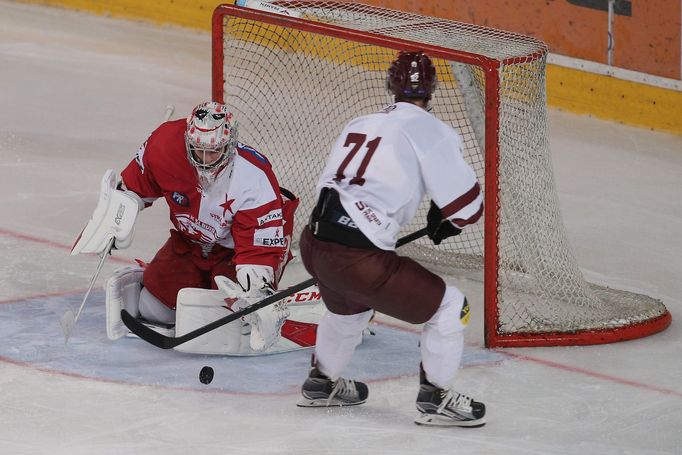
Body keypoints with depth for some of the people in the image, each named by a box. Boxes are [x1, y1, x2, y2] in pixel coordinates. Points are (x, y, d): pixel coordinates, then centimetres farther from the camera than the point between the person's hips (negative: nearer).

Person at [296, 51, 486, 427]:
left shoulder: (359, 124, 17)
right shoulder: (432, 132, -4)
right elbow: (467, 206, -5)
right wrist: (444, 222, 18)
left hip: (312, 244, 8)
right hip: (358, 260, -8)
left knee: (349, 306, 39)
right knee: (449, 308, 7)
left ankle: (321, 383, 53)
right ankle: (435, 398, 15)